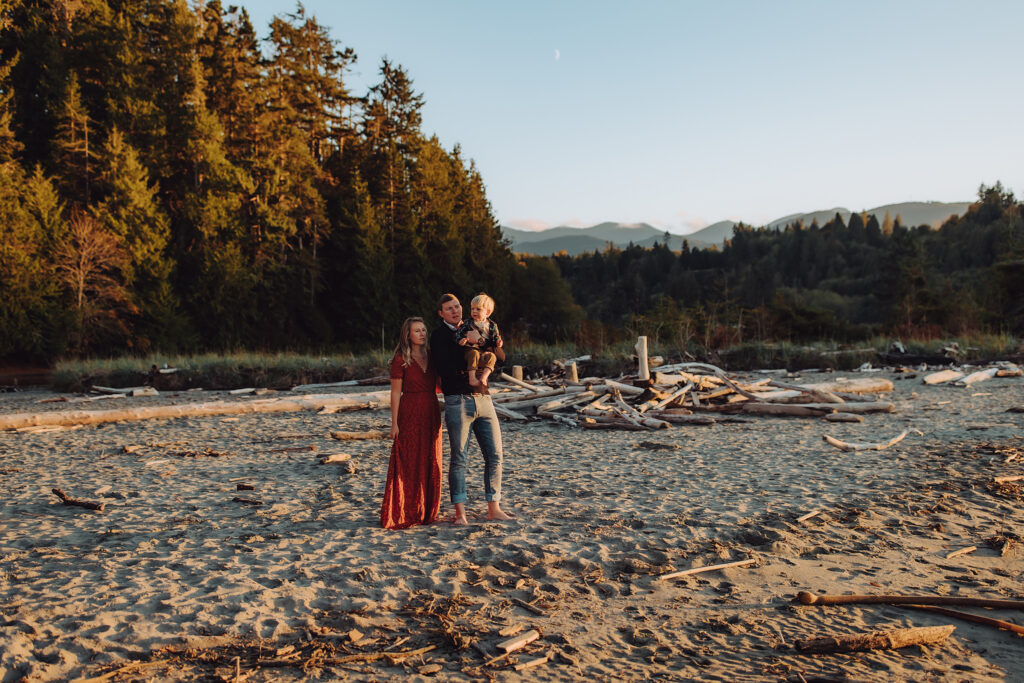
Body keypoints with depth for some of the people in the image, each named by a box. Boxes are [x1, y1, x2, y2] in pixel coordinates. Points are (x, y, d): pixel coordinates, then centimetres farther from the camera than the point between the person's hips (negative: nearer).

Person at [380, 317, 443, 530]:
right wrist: (395, 423, -10)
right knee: (408, 463, -2)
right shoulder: (401, 359, -5)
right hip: (410, 414, -6)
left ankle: (426, 510, 21)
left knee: (430, 463, 10)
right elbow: (396, 392, -7)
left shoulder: (431, 357, 11)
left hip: (431, 413, 6)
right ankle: (404, 513, 6)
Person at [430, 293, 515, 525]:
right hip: (458, 401, -6)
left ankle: (494, 509, 14)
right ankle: (460, 512, 6)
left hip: (483, 399, 6)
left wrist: (496, 348, 0)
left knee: (495, 455, 5)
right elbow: (445, 369, -14)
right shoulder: (439, 336, 0)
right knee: (458, 459, -2)